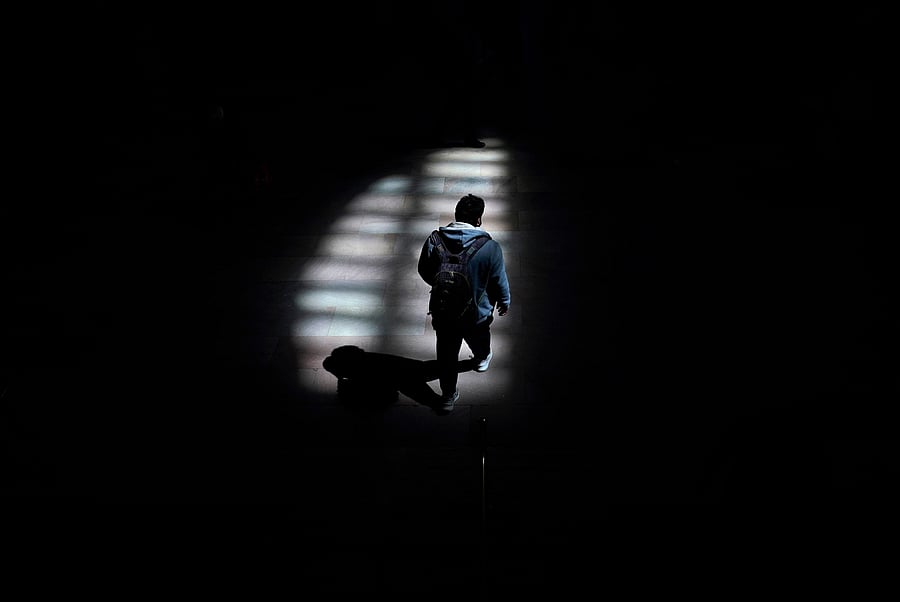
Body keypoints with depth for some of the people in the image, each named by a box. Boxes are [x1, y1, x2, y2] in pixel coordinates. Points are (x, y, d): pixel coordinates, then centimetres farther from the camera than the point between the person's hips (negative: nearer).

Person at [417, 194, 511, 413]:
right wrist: (504, 302, 10)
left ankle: (448, 396, 33)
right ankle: (481, 359, 62)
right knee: (479, 341, 32)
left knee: (446, 354, 20)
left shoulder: (434, 241, -16)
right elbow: (499, 281, -10)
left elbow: (424, 272, 0)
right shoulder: (490, 247, -23)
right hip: (477, 313, -1)